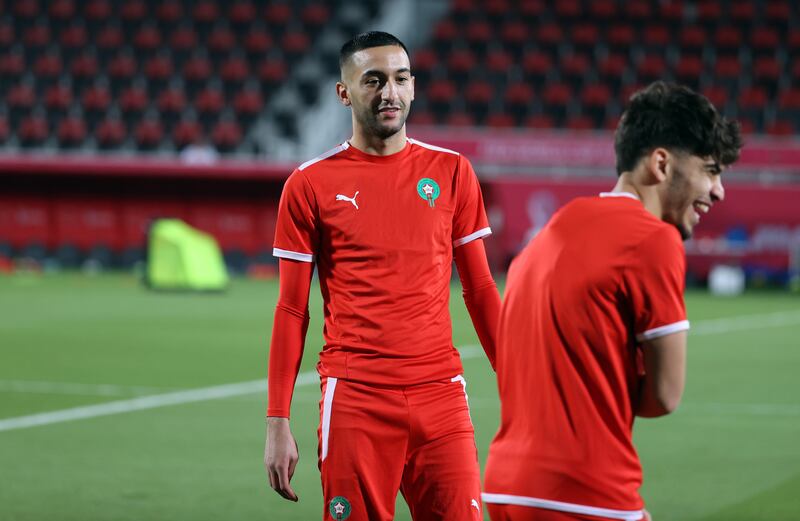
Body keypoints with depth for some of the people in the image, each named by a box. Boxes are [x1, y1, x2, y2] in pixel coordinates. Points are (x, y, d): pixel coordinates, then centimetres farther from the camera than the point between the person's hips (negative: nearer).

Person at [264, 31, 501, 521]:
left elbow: (481, 289, 12)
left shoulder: (452, 172, 8)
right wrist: (277, 422, -1)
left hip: (440, 391, 2)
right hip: (353, 399, -1)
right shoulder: (311, 184, 2)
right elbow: (292, 310, 4)